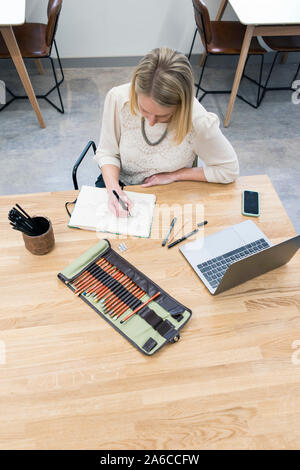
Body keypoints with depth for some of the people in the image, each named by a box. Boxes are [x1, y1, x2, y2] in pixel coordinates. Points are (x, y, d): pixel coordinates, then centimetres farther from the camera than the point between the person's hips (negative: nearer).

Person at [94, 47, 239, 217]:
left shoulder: (199, 123, -27)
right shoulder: (118, 98, -21)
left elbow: (229, 170, -12)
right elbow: (107, 152, -7)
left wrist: (173, 175, -13)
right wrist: (114, 189, -26)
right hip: (121, 184, 2)